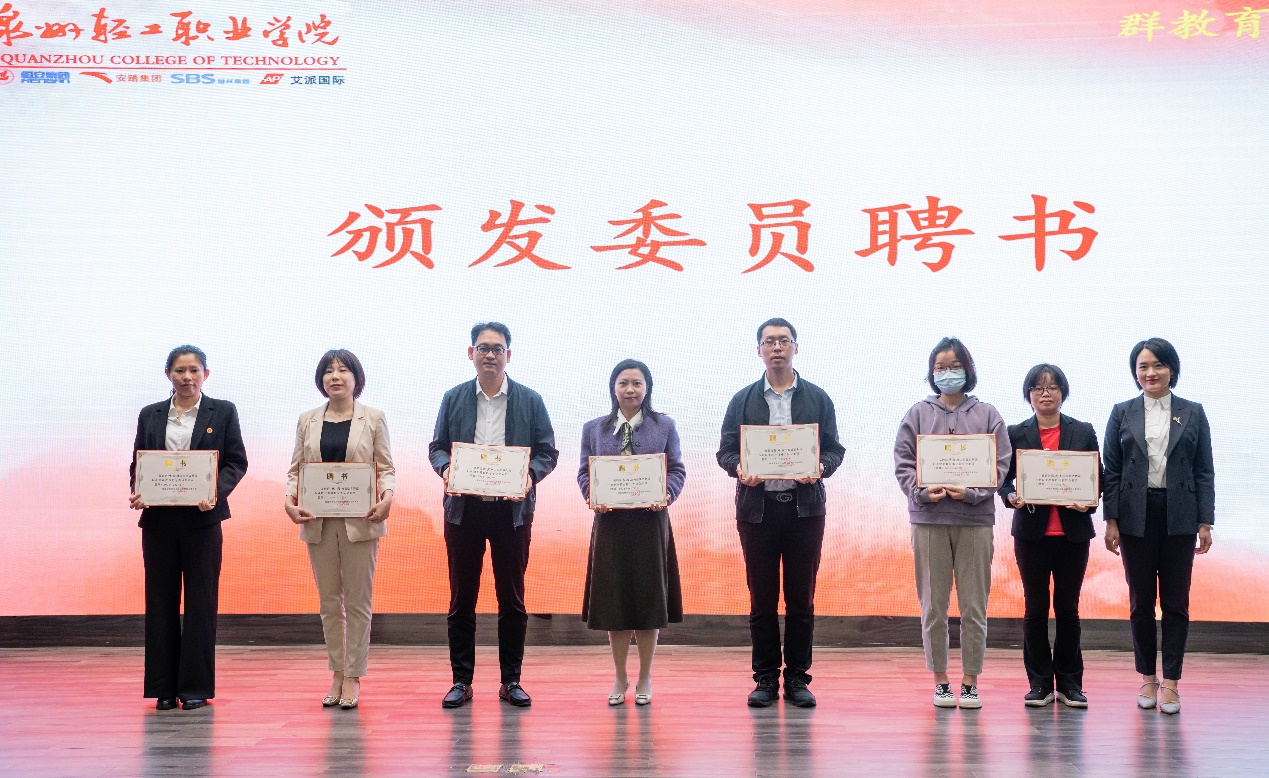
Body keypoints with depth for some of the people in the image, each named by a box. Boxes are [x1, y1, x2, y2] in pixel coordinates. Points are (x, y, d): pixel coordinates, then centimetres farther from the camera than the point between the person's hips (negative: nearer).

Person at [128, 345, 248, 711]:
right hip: (158, 518, 2)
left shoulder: (223, 412, 4)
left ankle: (195, 687, 7)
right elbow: (137, 462, 11)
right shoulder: (149, 415, 11)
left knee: (201, 601, 0)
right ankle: (165, 688, 12)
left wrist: (217, 492, -17)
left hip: (201, 517, -2)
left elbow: (237, 461, 0)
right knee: (161, 601, 5)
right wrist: (136, 492, -9)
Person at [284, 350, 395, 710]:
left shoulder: (373, 419, 4)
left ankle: (353, 677, 6)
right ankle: (337, 674, 15)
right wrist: (290, 499, -7)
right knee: (329, 601, 7)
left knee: (358, 601, 0)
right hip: (318, 521, 3)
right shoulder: (307, 421, 11)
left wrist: (387, 495, -16)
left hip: (359, 520, -3)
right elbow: (296, 467, 10)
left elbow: (386, 467, 2)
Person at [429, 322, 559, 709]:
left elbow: (547, 451, 4)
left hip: (512, 509, -1)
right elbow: (437, 446, 9)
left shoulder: (530, 401, 5)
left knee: (512, 599, 5)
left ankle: (511, 681, 14)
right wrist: (446, 468, -12)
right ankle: (461, 680, 13)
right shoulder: (453, 398, 8)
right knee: (462, 598, 5)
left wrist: (531, 474, -16)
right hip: (463, 508, 1)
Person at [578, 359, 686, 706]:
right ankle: (620, 678, 17)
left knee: (649, 598, 3)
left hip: (650, 520, -1)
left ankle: (644, 679, 15)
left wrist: (666, 494, -14)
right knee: (613, 599, 3)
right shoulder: (594, 428, 9)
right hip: (610, 521, 1)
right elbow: (584, 472, 7)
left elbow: (677, 469, 4)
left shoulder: (664, 426, 6)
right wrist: (592, 497, -12)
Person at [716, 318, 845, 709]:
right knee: (762, 600, 3)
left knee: (801, 599, 3)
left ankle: (797, 678, 11)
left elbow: (834, 449, 7)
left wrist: (820, 468, -15)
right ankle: (766, 679, 11)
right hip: (757, 507, 0)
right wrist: (739, 469, -15)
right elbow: (726, 450, 7)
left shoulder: (818, 399, 9)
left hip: (804, 506, 0)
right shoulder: (742, 400, 9)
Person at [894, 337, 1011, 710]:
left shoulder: (987, 415, 8)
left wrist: (971, 493, -13)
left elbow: (1000, 464, 2)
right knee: (933, 606, 4)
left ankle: (970, 682, 10)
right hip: (928, 518, 0)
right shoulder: (918, 414, 8)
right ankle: (940, 681, 14)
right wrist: (922, 493, -13)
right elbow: (903, 462, 4)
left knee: (974, 607, 1)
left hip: (975, 518, 0)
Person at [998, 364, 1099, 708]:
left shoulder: (1083, 432, 6)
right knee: (1035, 608, 4)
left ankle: (1069, 683, 15)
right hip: (1031, 532, 0)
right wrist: (1011, 497, -17)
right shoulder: (1015, 434, 4)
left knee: (1068, 608, 6)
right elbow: (1004, 479, 4)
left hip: (1072, 531, 0)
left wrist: (1088, 502, -13)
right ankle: (1040, 684, 12)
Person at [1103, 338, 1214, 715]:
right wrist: (1110, 520, -3)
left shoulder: (1192, 413, 5)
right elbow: (1111, 470, 4)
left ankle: (1170, 683, 6)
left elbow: (1204, 472, 4)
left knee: (1175, 601, 1)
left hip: (1178, 518, 0)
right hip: (1136, 517, 1)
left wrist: (1205, 522, -2)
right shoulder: (1122, 413, 5)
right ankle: (1148, 679, 17)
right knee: (1141, 601, 7)